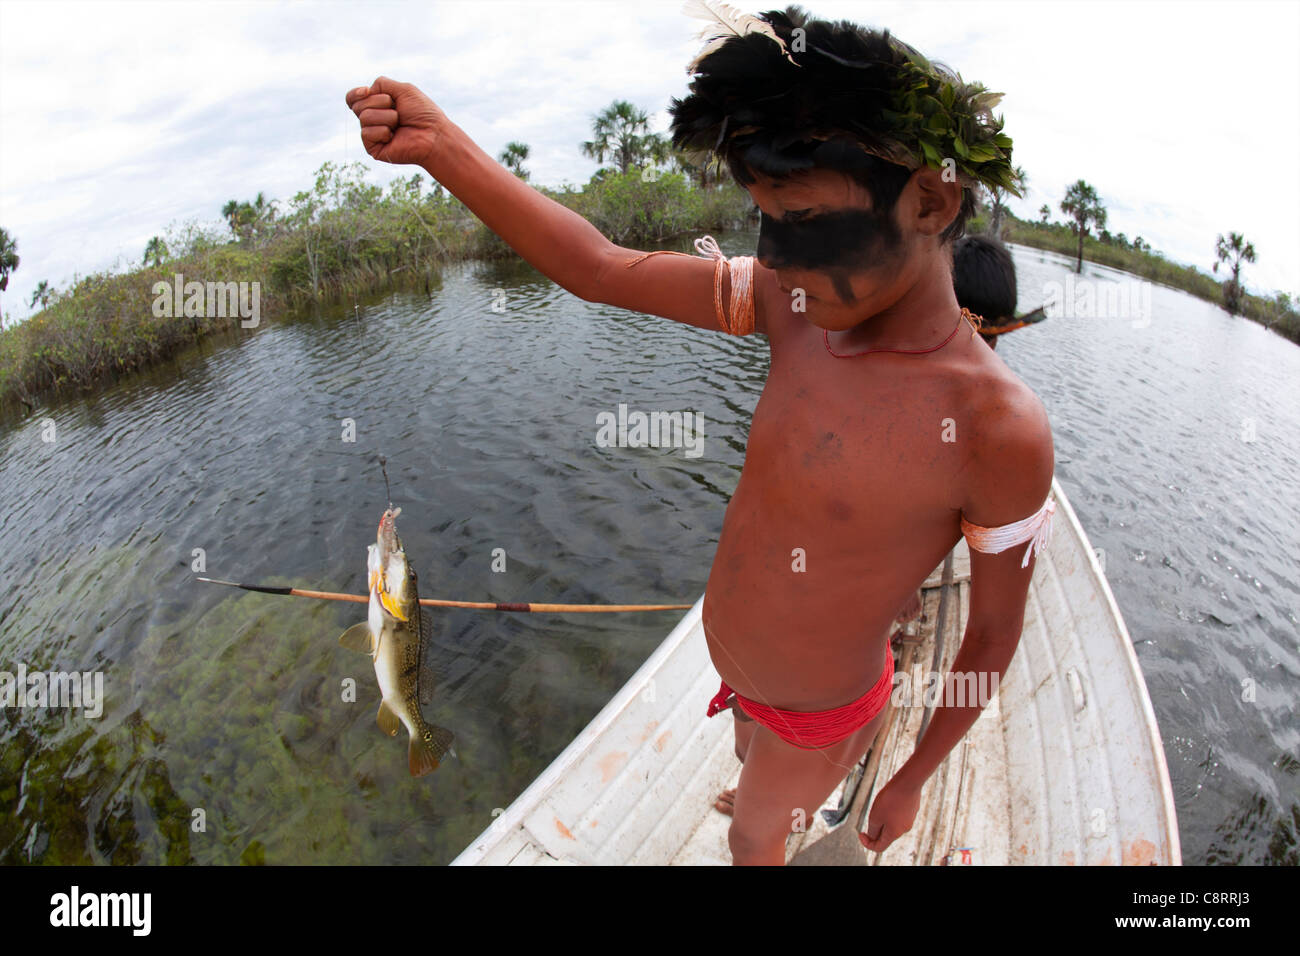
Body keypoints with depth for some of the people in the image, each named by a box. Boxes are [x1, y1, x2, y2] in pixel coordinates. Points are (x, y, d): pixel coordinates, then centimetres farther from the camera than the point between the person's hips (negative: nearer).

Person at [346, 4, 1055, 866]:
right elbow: (598, 268, -17)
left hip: (818, 706, -5)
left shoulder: (1001, 427, -33)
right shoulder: (799, 307, -18)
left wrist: (915, 781, -6)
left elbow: (995, 633, -19)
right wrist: (440, 143, -23)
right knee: (752, 754, 40)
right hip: (738, 666, 6)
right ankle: (770, 801, 76)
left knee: (753, 839, 27)